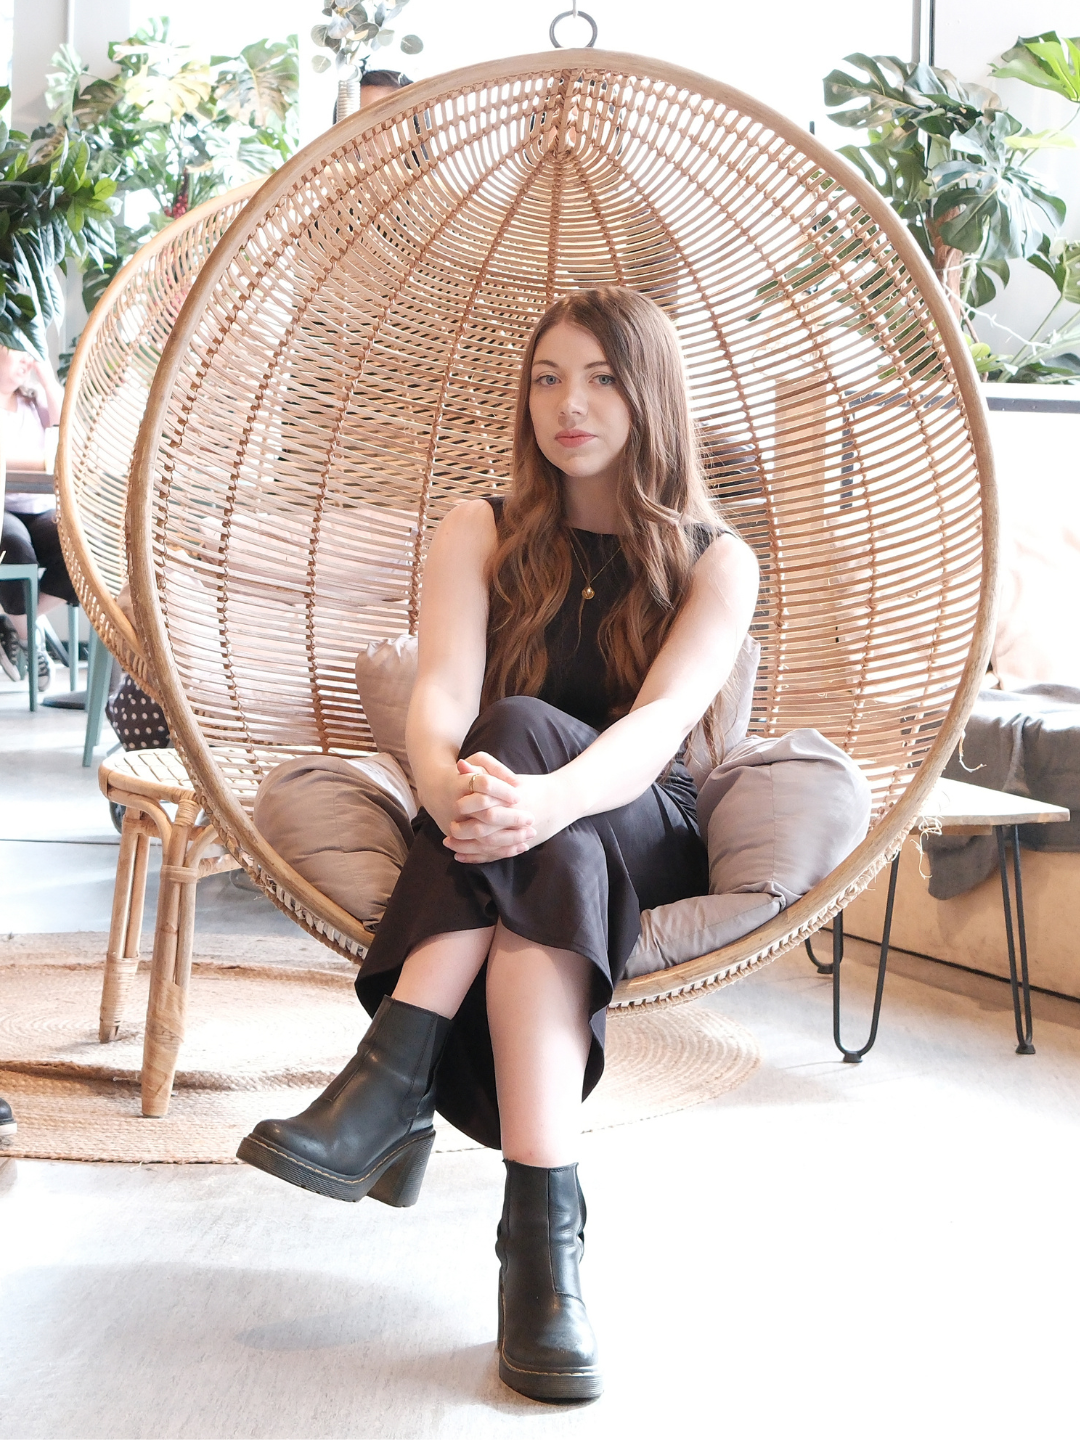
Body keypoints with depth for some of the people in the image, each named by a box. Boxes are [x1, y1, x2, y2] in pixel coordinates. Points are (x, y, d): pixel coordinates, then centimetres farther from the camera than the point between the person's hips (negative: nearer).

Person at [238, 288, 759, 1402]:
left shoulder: (714, 560, 1)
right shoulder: (483, 535, 7)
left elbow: (661, 721, -18)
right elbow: (441, 693, -12)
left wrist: (549, 797, -41)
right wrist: (448, 781, -38)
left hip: (644, 843, -1)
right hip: (511, 848, 1)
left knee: (524, 731, -33)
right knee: (503, 751, -36)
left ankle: (392, 1082, -47)